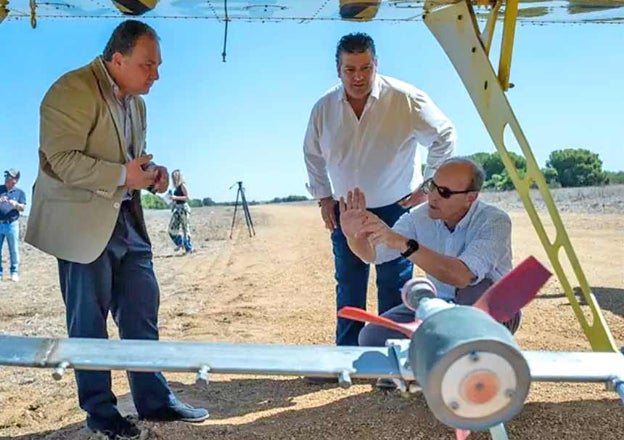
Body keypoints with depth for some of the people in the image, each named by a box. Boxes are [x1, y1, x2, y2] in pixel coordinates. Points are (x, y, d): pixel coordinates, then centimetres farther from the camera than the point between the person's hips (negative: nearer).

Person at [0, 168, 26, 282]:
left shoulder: (19, 192, 9)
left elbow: (23, 208, 0)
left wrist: (16, 204, -21)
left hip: (12, 224, -1)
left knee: (14, 250, -1)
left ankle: (14, 273, 4)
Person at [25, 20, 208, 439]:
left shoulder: (135, 102, 13)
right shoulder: (72, 91, -15)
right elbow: (60, 159, -22)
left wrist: (151, 170, 0)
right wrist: (123, 174, -26)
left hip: (127, 219, 8)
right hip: (84, 223, -8)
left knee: (142, 314, 11)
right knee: (89, 322, 5)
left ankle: (154, 398, 24)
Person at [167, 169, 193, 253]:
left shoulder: (183, 185, -8)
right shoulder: (176, 187, 14)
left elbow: (187, 197, -16)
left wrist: (175, 197, -19)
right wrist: (172, 198, 4)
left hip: (183, 208, -8)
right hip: (177, 208, 8)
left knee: (185, 228, -5)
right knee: (172, 229, 3)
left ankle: (189, 248, 1)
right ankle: (180, 243, 21)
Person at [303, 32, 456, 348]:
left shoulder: (406, 99, -16)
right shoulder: (324, 108, -5)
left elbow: (444, 137, -5)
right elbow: (312, 154, 13)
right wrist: (323, 197, 9)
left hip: (395, 208, -3)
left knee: (394, 287, 3)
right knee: (348, 290, 11)